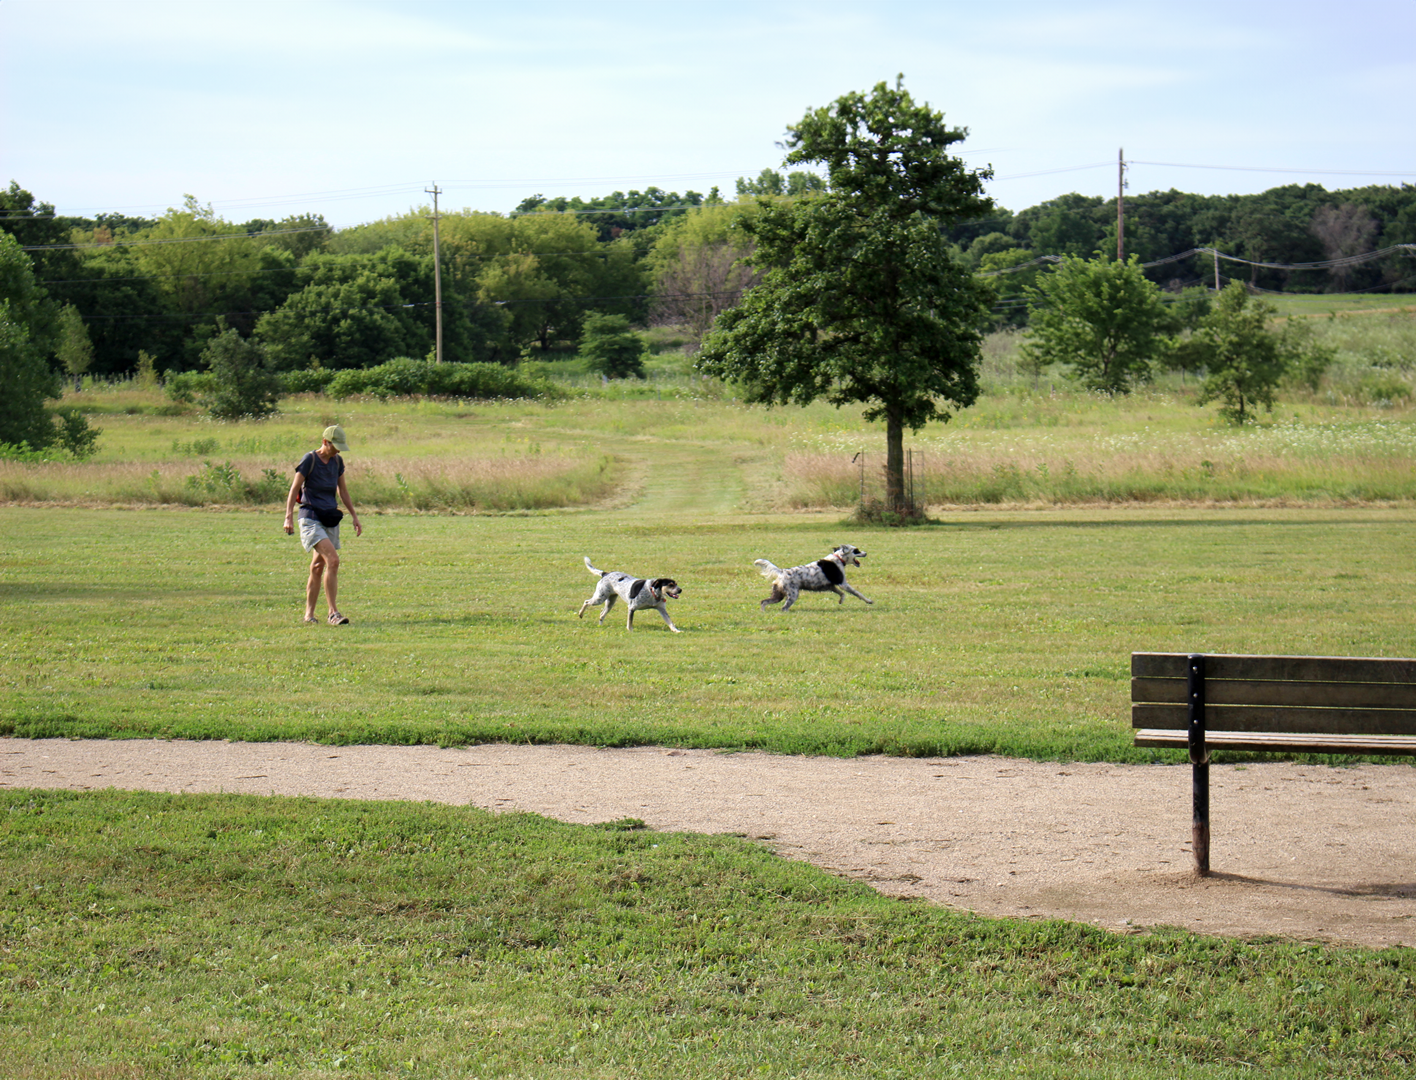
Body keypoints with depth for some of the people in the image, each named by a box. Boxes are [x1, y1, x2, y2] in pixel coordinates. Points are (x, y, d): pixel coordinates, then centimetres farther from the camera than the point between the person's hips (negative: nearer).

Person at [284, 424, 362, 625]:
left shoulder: (337, 461, 10)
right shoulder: (309, 460, -9)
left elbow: (342, 489, 21)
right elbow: (294, 488, -10)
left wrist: (353, 515, 23)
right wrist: (289, 516, -18)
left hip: (330, 519, 7)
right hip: (311, 518, -7)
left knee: (318, 567, 9)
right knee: (333, 560, -20)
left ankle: (309, 614, 16)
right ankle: (333, 612, -19)